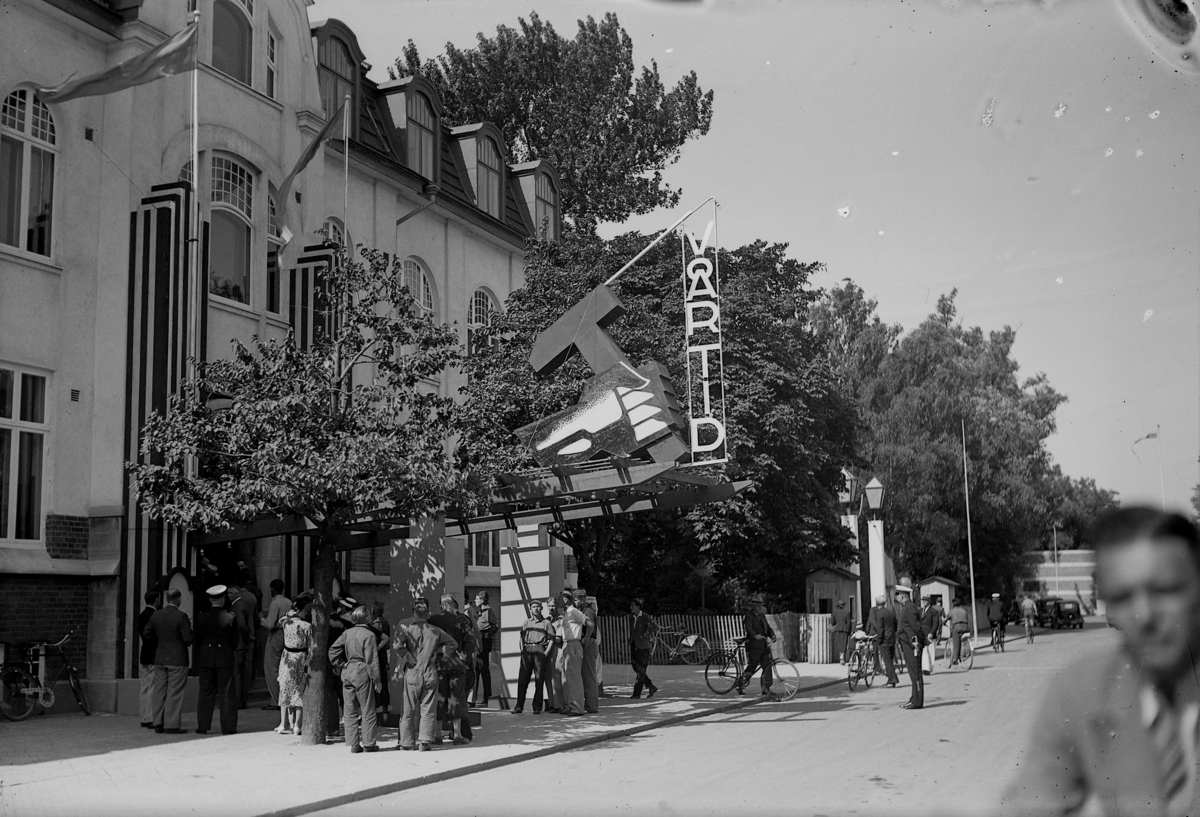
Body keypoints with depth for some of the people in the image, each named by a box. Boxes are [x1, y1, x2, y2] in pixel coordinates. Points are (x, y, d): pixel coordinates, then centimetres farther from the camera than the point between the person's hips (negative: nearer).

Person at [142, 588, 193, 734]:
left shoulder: (156, 615, 3)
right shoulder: (181, 616, -15)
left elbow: (146, 633, 9)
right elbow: (188, 639, -15)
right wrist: (189, 627, 3)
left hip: (159, 659, 6)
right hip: (177, 660, -6)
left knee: (160, 691, 12)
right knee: (175, 693, -1)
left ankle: (158, 723, 15)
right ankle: (172, 725, 0)